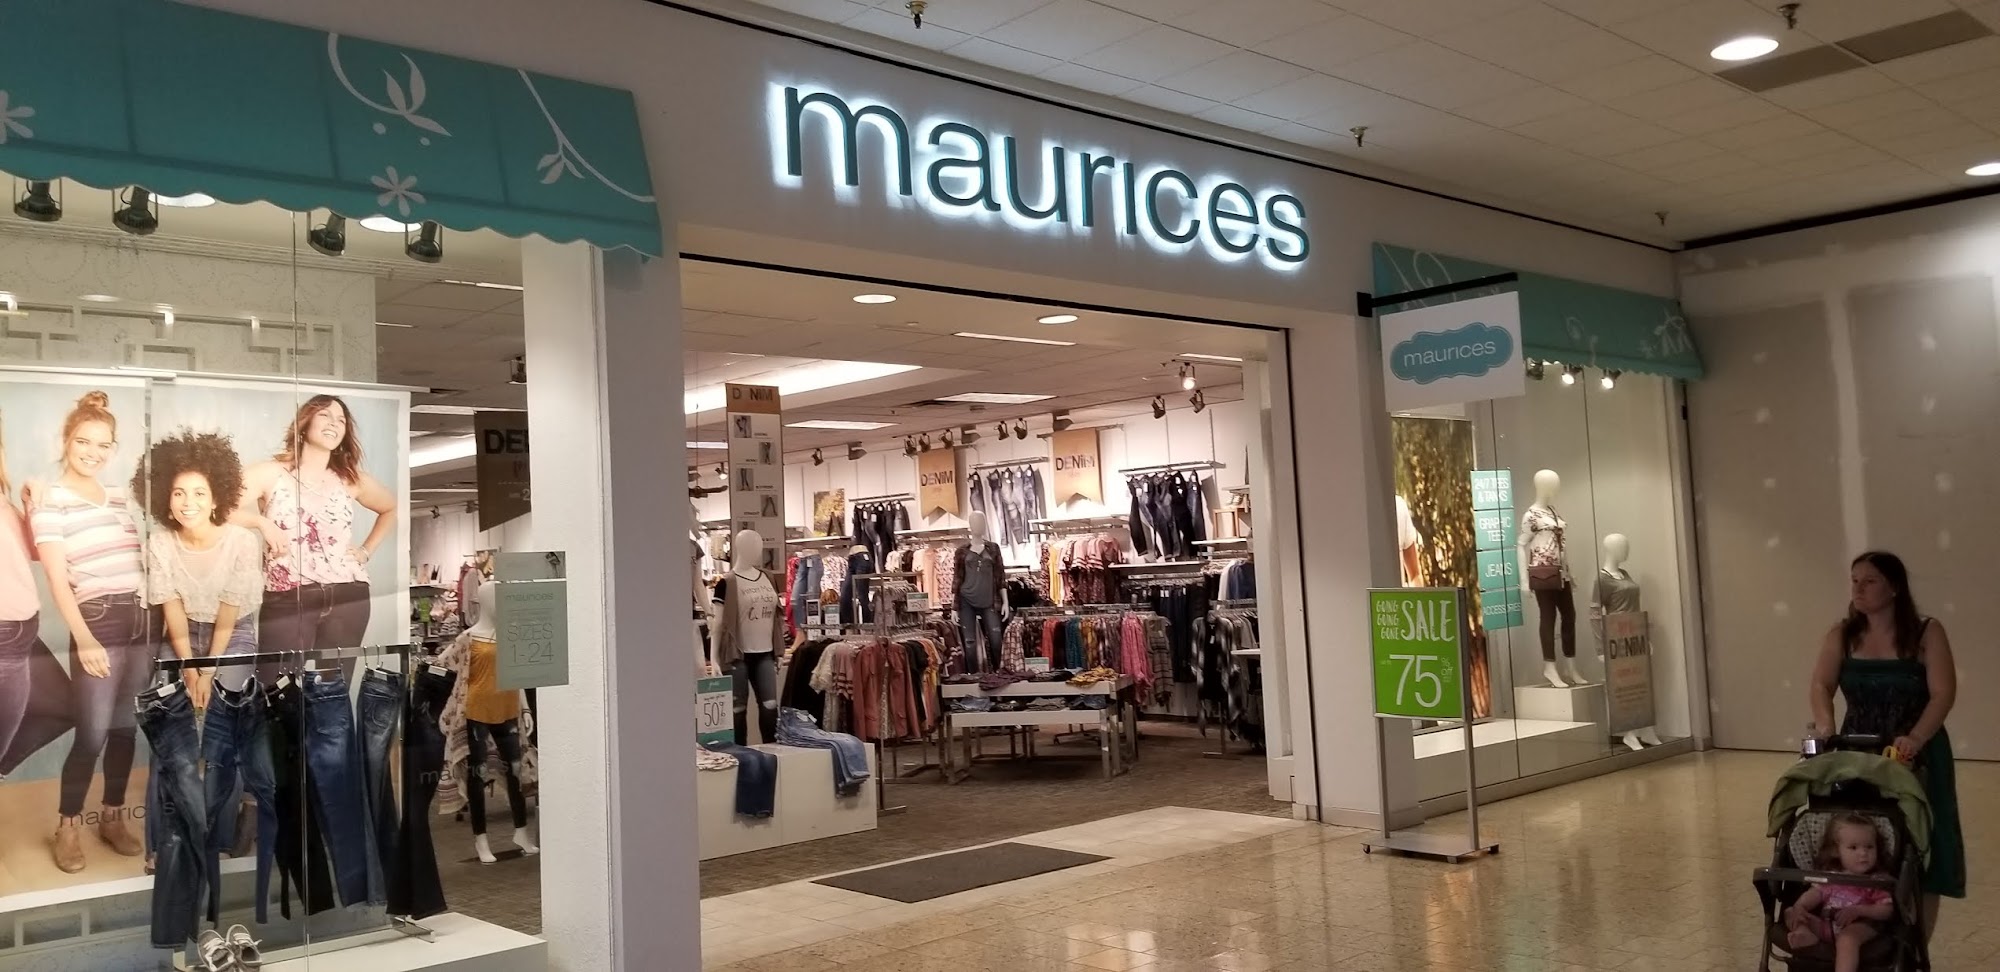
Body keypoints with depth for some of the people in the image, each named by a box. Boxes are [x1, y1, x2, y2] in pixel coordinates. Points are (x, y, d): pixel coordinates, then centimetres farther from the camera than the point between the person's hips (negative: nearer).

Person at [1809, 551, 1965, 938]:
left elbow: (1943, 694, -14)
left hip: (1916, 758, -2)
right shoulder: (1842, 635, 4)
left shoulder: (1927, 633, -5)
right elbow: (1821, 684, -6)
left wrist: (1915, 739, -29)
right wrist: (1825, 726, -25)